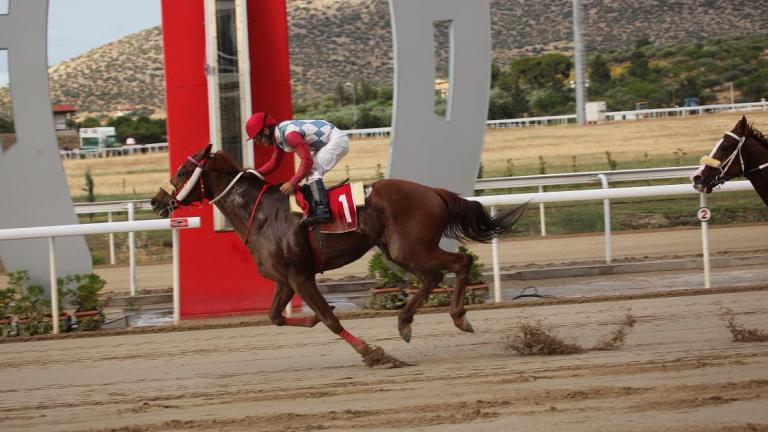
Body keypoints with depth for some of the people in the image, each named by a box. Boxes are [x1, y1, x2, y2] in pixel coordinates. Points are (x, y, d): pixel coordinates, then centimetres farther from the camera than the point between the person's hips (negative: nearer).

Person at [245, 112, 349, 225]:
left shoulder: (289, 134, -27)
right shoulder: (279, 136, 4)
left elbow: (307, 160, -31)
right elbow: (274, 164, 14)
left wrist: (292, 183, -29)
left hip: (337, 140, -10)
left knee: (312, 171, -18)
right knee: (309, 171, 12)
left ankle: (322, 211, -24)